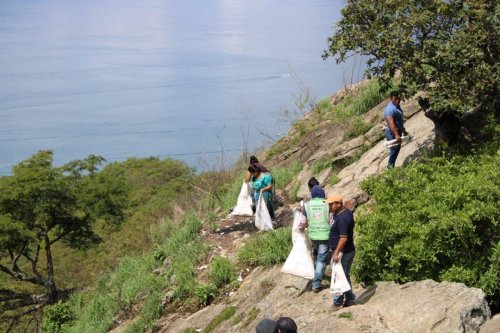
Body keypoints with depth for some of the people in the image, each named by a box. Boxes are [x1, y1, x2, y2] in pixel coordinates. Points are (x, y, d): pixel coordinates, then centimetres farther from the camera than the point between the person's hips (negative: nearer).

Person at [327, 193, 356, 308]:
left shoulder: (342, 217, -24)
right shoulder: (346, 213, 9)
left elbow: (343, 238, -28)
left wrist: (336, 252, -24)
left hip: (342, 252, -10)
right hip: (348, 251, 10)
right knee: (345, 276, 19)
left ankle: (337, 303, 9)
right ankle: (350, 299, 26)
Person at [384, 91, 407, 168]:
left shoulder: (397, 106, 9)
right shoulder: (390, 109, -24)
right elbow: (391, 123, -33)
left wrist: (403, 130, 28)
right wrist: (396, 135, -40)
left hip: (398, 131, 10)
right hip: (392, 133, -10)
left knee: (397, 148, 17)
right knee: (395, 150, -6)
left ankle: (391, 165, 28)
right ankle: (390, 166, 5)